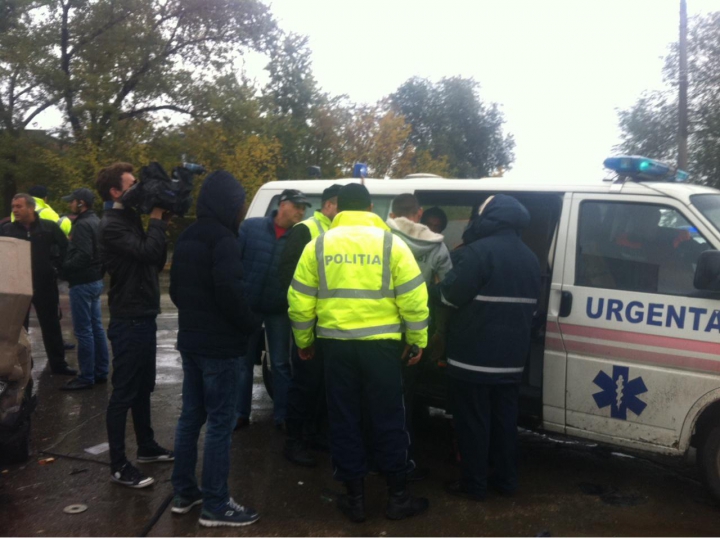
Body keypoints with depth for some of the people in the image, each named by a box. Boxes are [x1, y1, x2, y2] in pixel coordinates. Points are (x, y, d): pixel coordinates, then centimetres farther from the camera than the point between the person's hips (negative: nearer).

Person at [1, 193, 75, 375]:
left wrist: (57, 266, -1)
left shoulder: (49, 227, -3)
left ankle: (58, 363, 21)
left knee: (51, 325, 10)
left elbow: (65, 247, 5)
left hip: (45, 284, 0)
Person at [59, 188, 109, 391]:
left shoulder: (83, 224, -17)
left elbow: (83, 255, -26)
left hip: (83, 283, -10)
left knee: (83, 331, -4)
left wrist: (63, 268, -15)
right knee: (96, 327, 13)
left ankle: (87, 377, 1)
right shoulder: (95, 221, 14)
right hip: (95, 280, 10)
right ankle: (101, 372, 19)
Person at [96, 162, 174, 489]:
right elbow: (148, 252, -29)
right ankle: (119, 466, 6)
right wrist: (157, 218, -15)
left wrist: (161, 221, 1)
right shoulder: (112, 227, -16)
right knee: (124, 392, -3)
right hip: (129, 321, -10)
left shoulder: (129, 220, 14)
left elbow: (157, 260, 11)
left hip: (143, 317, 10)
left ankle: (146, 447, 32)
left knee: (143, 388, 19)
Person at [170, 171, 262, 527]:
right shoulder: (222, 239, -17)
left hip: (190, 340, 9)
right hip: (219, 344, -9)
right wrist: (252, 324, -8)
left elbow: (176, 288, 18)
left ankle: (184, 493, 26)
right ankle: (215, 505, 4)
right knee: (220, 422, -2)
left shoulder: (186, 238, 12)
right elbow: (230, 292, -24)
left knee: (191, 416, 16)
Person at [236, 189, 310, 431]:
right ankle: (240, 413, 23)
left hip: (278, 310, 0)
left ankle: (282, 416, 19)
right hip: (247, 305, 0)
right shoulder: (250, 227, -5)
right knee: (243, 362, 10)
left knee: (281, 364, 9)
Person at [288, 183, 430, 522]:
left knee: (344, 420, 12)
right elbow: (414, 298, -4)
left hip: (335, 343, 2)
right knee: (388, 420, 10)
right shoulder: (391, 244, -1)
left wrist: (304, 341, 17)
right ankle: (398, 496, 18)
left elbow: (299, 301, 4)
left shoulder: (318, 246, 4)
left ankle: (354, 497, 19)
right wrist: (417, 340, 6)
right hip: (380, 343, -1)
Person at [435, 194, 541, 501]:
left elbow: (451, 295, -18)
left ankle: (473, 484, 10)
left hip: (474, 355, -8)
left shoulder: (479, 251, -17)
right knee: (504, 418, 15)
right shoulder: (529, 257, 13)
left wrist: (437, 288, 3)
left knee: (473, 421, 2)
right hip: (511, 356, 8)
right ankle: (505, 480, 24)